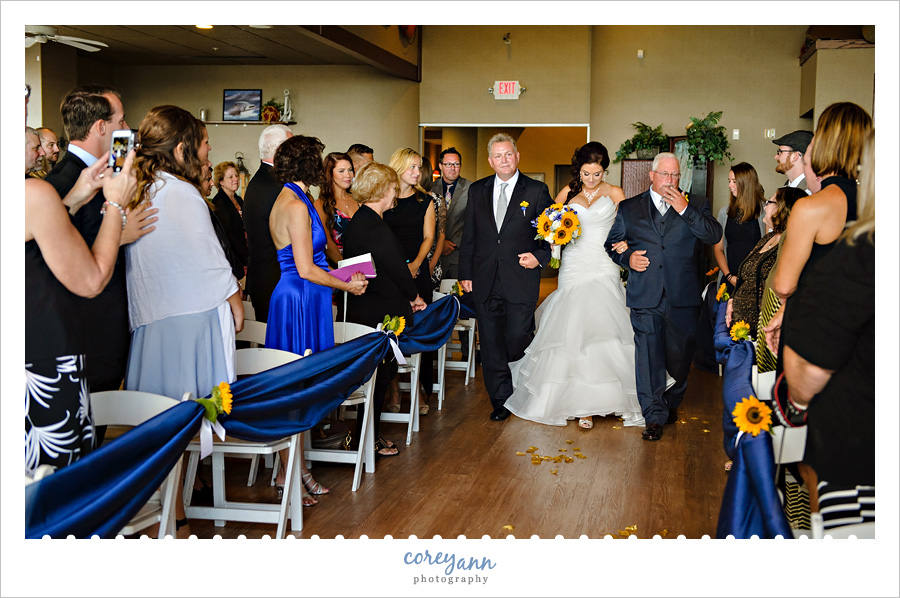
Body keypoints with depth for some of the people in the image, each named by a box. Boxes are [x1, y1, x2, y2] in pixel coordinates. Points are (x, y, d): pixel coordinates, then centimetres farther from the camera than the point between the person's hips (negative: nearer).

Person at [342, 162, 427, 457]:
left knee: (378, 374, 17)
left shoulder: (357, 221, 10)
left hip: (362, 308, 10)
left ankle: (368, 434, 26)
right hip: (382, 313, -10)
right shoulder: (375, 228, -22)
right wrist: (414, 296, 1)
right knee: (380, 374, 1)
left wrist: (408, 296, 11)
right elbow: (396, 268, -17)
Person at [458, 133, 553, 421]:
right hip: (485, 281, 3)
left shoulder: (537, 190, 2)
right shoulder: (477, 190, 10)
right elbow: (468, 235, 11)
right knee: (491, 344, 6)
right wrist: (465, 273, 7)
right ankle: (501, 400, 17)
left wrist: (539, 256, -12)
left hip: (521, 280, -3)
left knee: (518, 339, -2)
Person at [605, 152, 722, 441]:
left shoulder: (696, 204, 8)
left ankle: (672, 404, 34)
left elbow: (714, 236, -7)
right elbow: (611, 243, 16)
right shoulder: (629, 208, 11)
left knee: (679, 354, 11)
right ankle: (654, 417, 2)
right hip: (645, 297, 0)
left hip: (683, 297, 1)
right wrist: (627, 258, -5)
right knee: (648, 355, -5)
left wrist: (685, 209, -15)